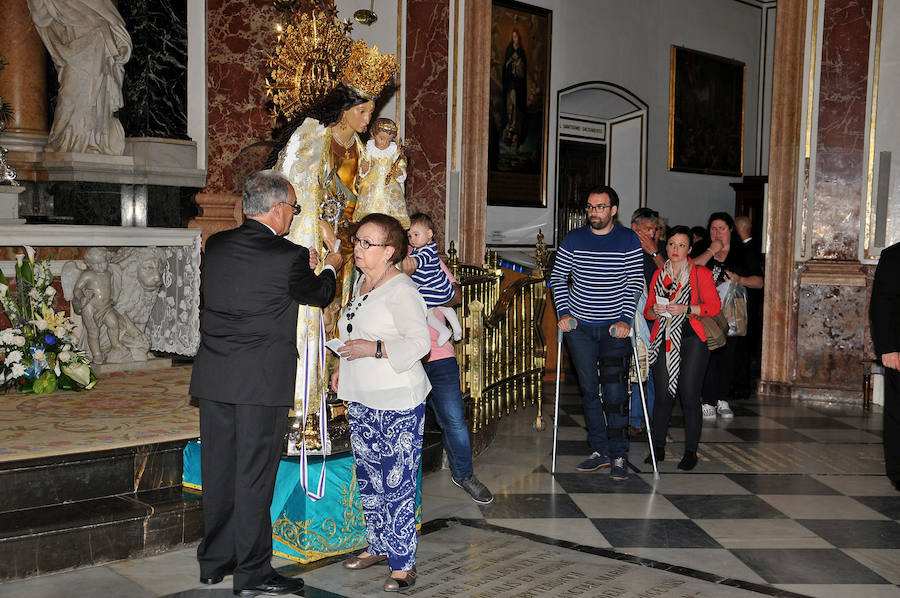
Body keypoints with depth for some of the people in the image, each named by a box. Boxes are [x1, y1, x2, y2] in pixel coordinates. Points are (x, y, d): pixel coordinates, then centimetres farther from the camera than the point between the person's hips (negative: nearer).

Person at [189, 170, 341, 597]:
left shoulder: (216, 245, 4)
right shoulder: (287, 258, -13)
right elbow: (319, 295, 6)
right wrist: (331, 268, 27)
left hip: (213, 378, 6)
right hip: (262, 383, -6)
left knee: (218, 470, 14)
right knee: (254, 475, 2)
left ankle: (214, 561, 27)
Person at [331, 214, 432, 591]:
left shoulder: (401, 290, -14)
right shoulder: (361, 283, 12)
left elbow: (419, 342, -20)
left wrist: (373, 349, -24)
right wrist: (343, 366, 18)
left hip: (397, 404, -9)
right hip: (362, 399, 9)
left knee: (397, 483, -4)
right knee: (368, 478, 16)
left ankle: (403, 563, 6)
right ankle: (378, 546, 30)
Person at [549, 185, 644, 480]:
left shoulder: (629, 240, -2)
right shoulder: (573, 240, 3)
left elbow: (635, 283, -3)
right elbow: (557, 278, 7)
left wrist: (625, 319, -13)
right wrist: (563, 312, -5)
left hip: (615, 327, -2)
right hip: (579, 326, 3)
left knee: (615, 392, -7)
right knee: (589, 390, 6)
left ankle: (618, 456, 3)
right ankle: (599, 451, 17)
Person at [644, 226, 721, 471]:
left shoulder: (701, 273, 3)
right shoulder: (659, 274, 15)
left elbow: (715, 305, -2)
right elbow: (648, 309, 17)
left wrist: (686, 309, -15)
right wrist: (655, 310, -6)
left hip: (691, 340, -3)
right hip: (664, 340, 3)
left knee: (690, 396, -5)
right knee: (662, 394, 1)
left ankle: (691, 451, 4)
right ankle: (658, 447, 11)